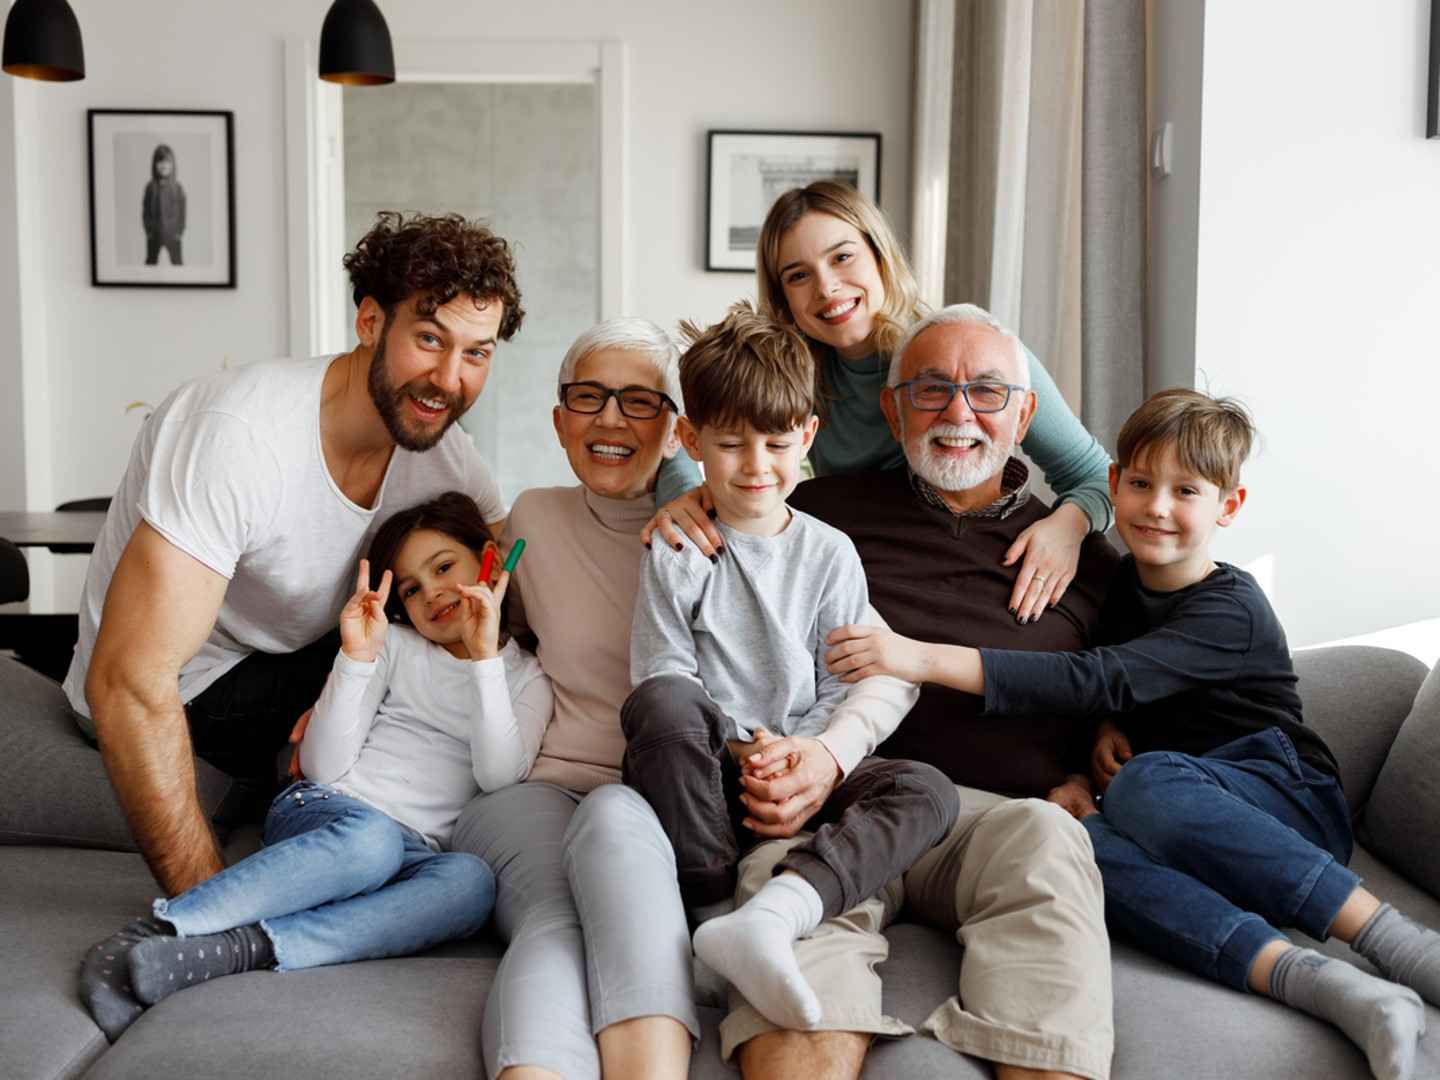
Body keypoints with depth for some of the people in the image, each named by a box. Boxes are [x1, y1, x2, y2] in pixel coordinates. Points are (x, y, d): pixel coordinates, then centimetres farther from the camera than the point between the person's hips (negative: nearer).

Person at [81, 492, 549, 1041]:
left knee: (471, 880, -36)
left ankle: (237, 949, -46)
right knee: (370, 839, -38)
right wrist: (356, 656, -8)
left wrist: (486, 657, -10)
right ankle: (151, 932, -44)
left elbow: (499, 775, -5)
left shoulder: (529, 679, 15)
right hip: (325, 811, 0)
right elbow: (324, 768, 3)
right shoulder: (395, 646, 14)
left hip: (412, 855, 1)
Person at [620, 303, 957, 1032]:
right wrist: (738, 747, -17)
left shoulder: (830, 555, 9)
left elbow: (843, 691, 6)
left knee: (928, 792, -24)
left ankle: (773, 911, -45)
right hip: (705, 773, -2)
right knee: (661, 703, -35)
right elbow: (662, 675, -2)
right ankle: (713, 910, -30)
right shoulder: (677, 552, 5)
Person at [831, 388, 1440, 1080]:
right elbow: (1113, 698, 24)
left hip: (1292, 802, -5)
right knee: (1078, 840, -30)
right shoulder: (1124, 580, 10)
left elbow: (1106, 680, -27)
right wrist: (1107, 730, -3)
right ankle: (1319, 985, -43)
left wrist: (928, 658, -34)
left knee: (1145, 783, -37)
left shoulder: (1231, 610, -13)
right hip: (1195, 837, 5)